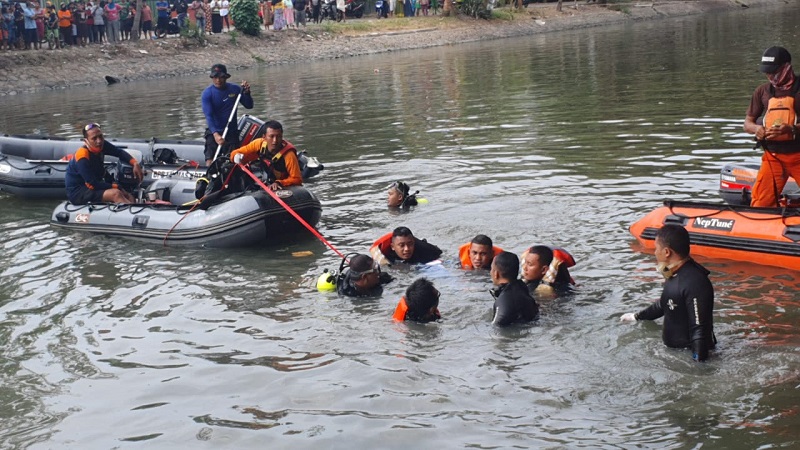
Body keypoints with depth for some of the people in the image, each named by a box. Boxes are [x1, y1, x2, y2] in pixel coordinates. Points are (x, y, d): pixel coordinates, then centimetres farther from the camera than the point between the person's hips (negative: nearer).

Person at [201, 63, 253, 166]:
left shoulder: (235, 89, 0)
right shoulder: (207, 93, -9)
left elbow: (249, 106, 6)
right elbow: (208, 116, -18)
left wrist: (246, 93, -14)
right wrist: (215, 134, -33)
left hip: (232, 132, 2)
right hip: (214, 132, -2)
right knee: (210, 162, -12)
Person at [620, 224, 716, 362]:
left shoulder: (695, 283, -26)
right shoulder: (675, 274, 8)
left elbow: (700, 329, -27)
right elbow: (665, 303, 28)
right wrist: (637, 316, 40)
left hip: (689, 355, -9)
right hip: (672, 349, 9)